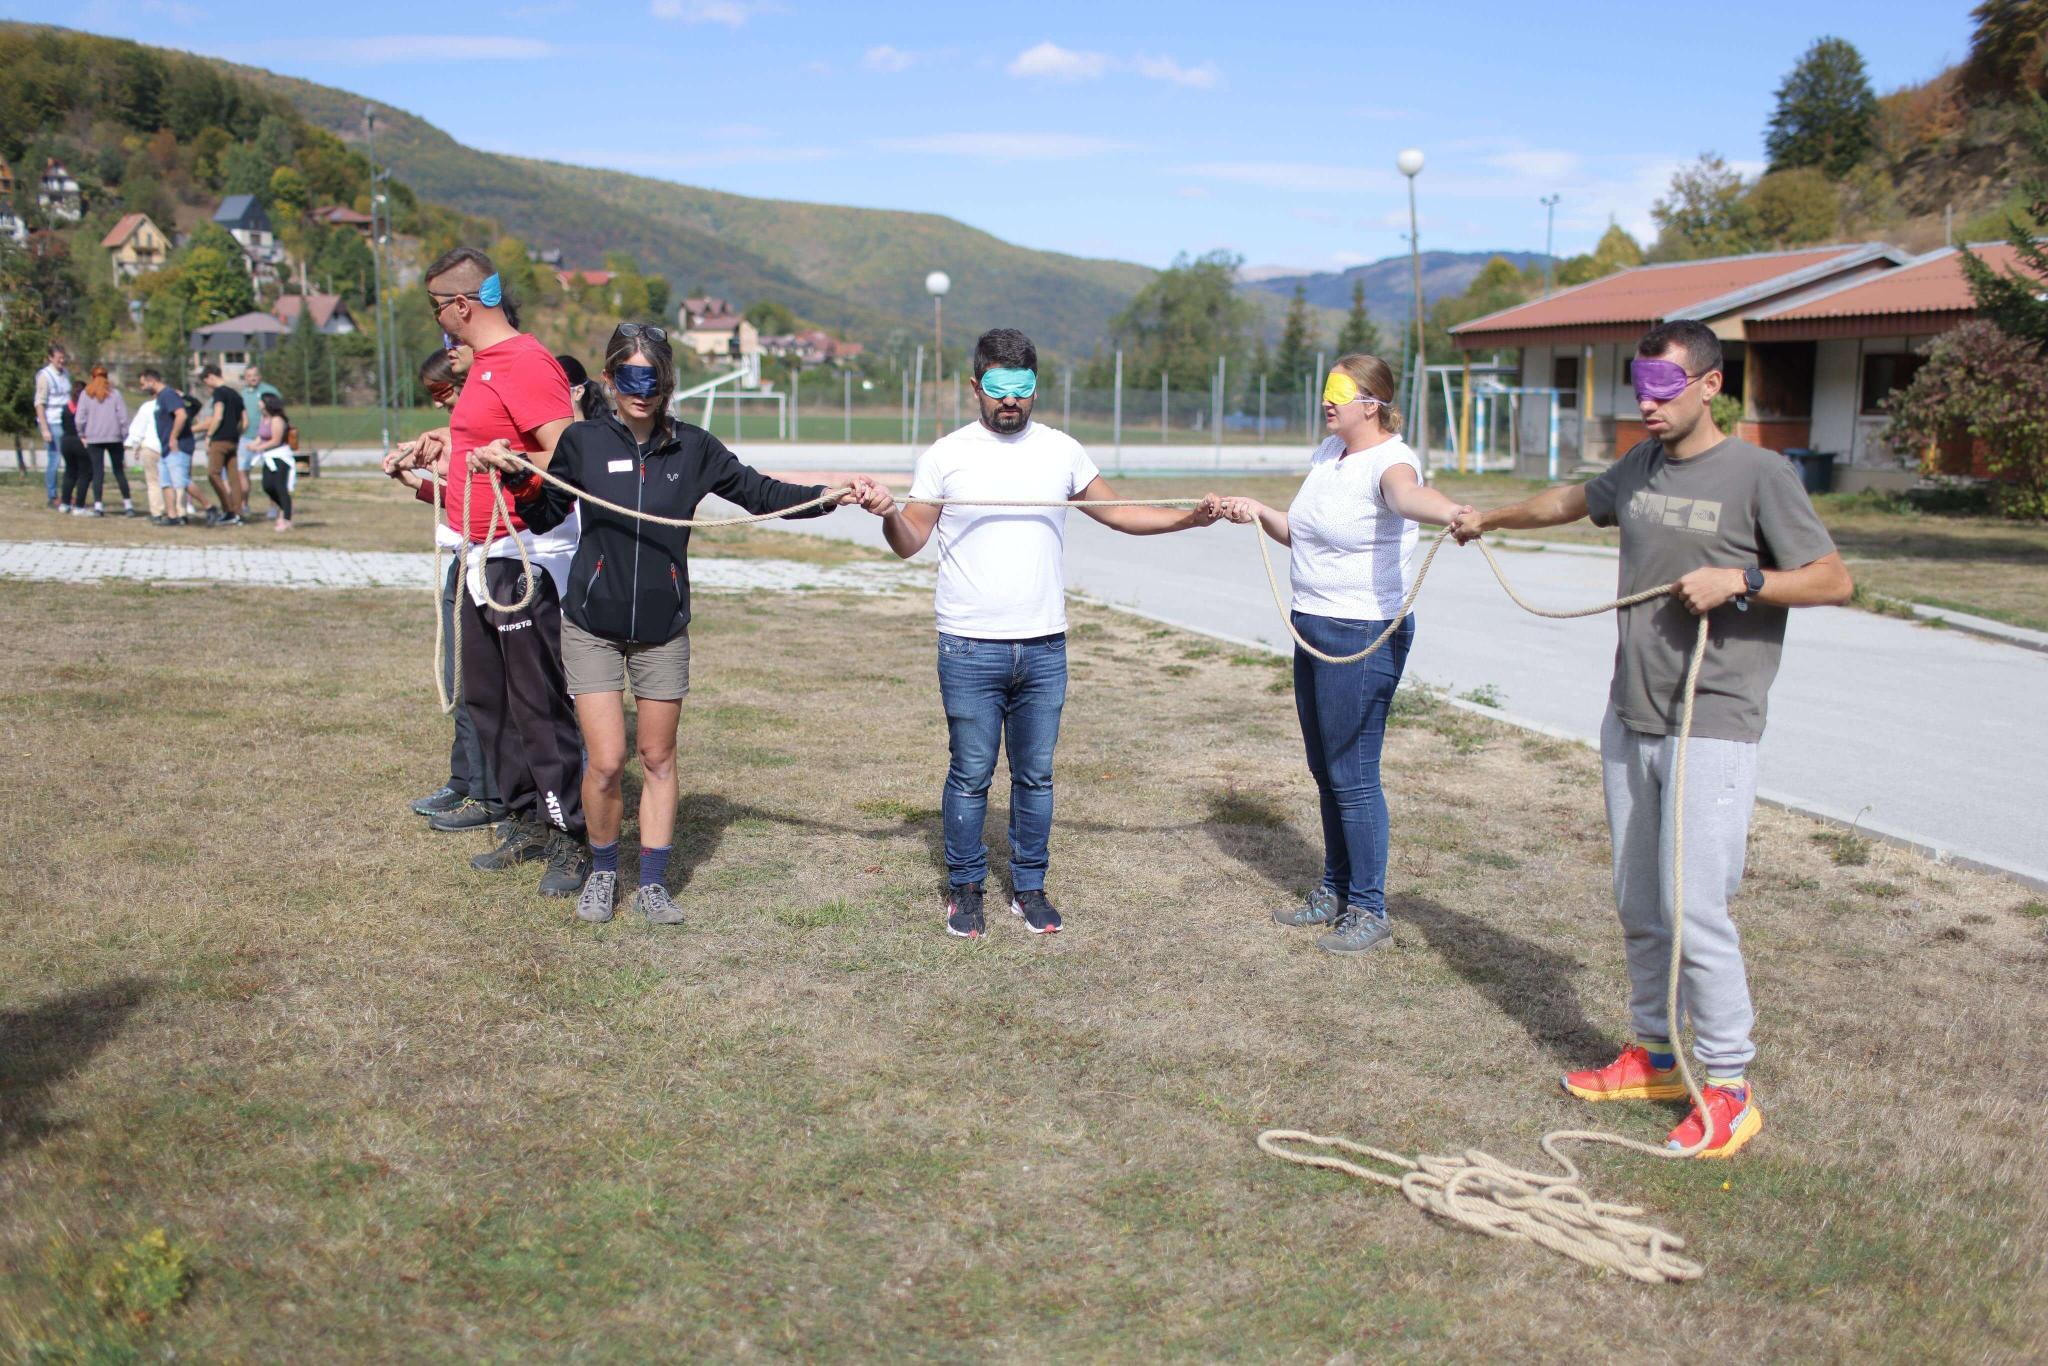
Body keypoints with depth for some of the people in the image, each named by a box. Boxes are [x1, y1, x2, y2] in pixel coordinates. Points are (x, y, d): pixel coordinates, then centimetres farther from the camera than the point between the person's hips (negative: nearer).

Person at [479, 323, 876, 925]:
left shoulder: (693, 447, 0)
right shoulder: (583, 441, -3)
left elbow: (761, 493, 4)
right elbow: (545, 514, 9)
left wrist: (834, 496, -7)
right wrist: (517, 475, -10)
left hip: (663, 629, 2)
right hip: (593, 626, -2)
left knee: (658, 758, 8)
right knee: (606, 762, -6)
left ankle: (653, 883, 21)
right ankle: (602, 871, 19)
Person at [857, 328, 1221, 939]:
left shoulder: (1061, 451, 8)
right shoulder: (946, 454, 0)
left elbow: (1119, 513, 13)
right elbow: (910, 542, 2)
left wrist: (1191, 518, 2)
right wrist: (889, 514, -19)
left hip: (1044, 647, 3)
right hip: (969, 648, -2)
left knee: (1036, 776, 9)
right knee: (971, 775, 3)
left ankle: (1029, 887, 22)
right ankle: (965, 887, 18)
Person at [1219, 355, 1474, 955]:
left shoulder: (1389, 459, -16)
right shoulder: (1327, 453, 11)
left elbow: (1408, 494, -41)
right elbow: (1299, 534, 19)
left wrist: (1448, 511, -62)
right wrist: (1259, 513, 2)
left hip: (1366, 635, -9)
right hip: (1314, 629, 9)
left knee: (1353, 776, -3)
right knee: (1326, 770, 17)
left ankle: (1369, 910, 9)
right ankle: (1335, 891, 31)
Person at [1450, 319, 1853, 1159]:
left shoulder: (1758, 475, -7)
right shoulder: (1642, 465, 12)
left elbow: (1835, 580, -7)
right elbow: (1574, 500, 32)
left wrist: (1739, 580, -19)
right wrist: (1493, 519, 44)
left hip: (1713, 727, -7)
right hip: (1629, 720, 7)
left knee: (1696, 908, -11)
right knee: (1639, 906, 12)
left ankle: (1728, 1088, 0)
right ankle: (1654, 1056, 25)